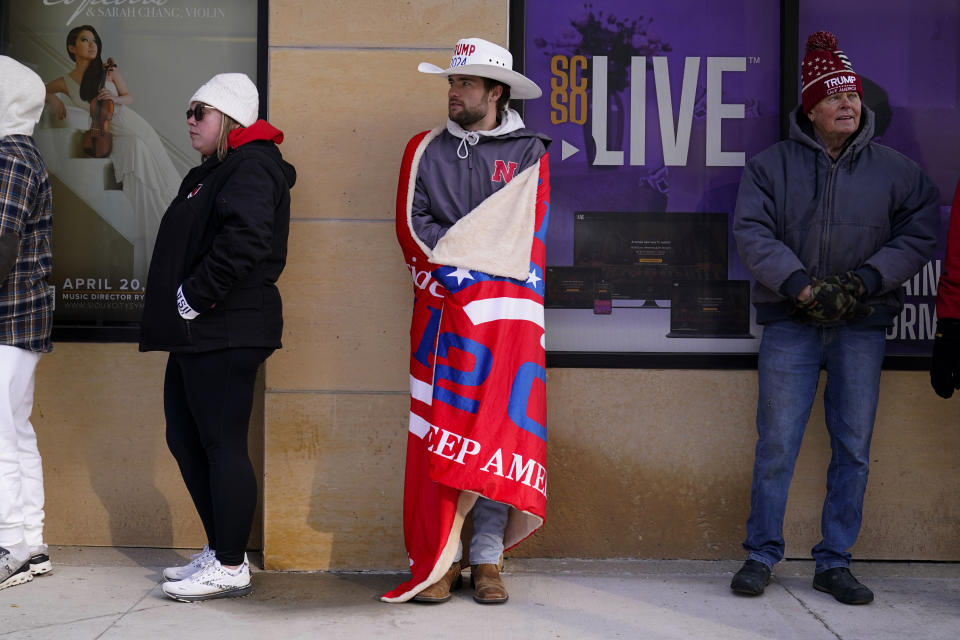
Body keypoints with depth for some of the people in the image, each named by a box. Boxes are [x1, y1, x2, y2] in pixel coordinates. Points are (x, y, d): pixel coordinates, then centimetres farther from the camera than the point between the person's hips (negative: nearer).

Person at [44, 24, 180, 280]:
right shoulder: (65, 82, 5)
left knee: (154, 181, -8)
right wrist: (51, 98, 2)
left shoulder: (109, 70, 3)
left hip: (134, 127, 0)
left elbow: (129, 97, 11)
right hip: (113, 136, 0)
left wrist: (115, 98, -9)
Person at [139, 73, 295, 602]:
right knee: (185, 439, 15)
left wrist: (193, 297, -20)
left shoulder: (250, 169, -11)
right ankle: (219, 550, 25)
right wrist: (182, 307, 13)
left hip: (224, 334, -11)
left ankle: (230, 568, 3)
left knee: (223, 447, -5)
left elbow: (244, 241, -27)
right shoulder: (214, 172, 21)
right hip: (198, 331, 11)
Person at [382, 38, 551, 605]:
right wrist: (450, 272, -7)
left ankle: (487, 559, 4)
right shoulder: (425, 150, 16)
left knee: (498, 433, -3)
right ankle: (440, 559, 2)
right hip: (442, 309, 1)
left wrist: (455, 256, -5)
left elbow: (530, 234, 4)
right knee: (439, 433, -3)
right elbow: (412, 225, 7)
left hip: (505, 309, -1)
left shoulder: (529, 153, 11)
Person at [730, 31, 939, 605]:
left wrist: (866, 280, -12)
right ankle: (762, 555, 12)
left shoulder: (895, 169, 7)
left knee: (854, 449, 4)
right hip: (791, 323, -1)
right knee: (777, 444, 0)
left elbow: (919, 234, 3)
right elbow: (752, 232, -3)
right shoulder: (772, 165, 5)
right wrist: (799, 284, -16)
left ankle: (835, 562, 15)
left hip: (862, 326, 1)